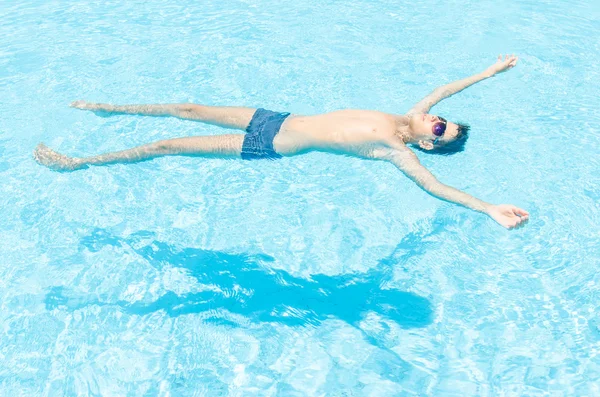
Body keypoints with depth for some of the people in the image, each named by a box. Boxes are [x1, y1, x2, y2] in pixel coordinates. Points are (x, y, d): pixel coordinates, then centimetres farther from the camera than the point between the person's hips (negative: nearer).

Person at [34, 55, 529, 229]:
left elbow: (437, 186, -24)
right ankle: (107, 108, 33)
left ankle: (78, 163, 11)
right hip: (280, 118, 6)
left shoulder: (398, 151, -12)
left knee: (170, 146, -5)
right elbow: (440, 90, 17)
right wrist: (491, 71, 20)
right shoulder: (407, 117, 6)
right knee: (189, 111, 11)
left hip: (275, 146, -6)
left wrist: (490, 208, -31)